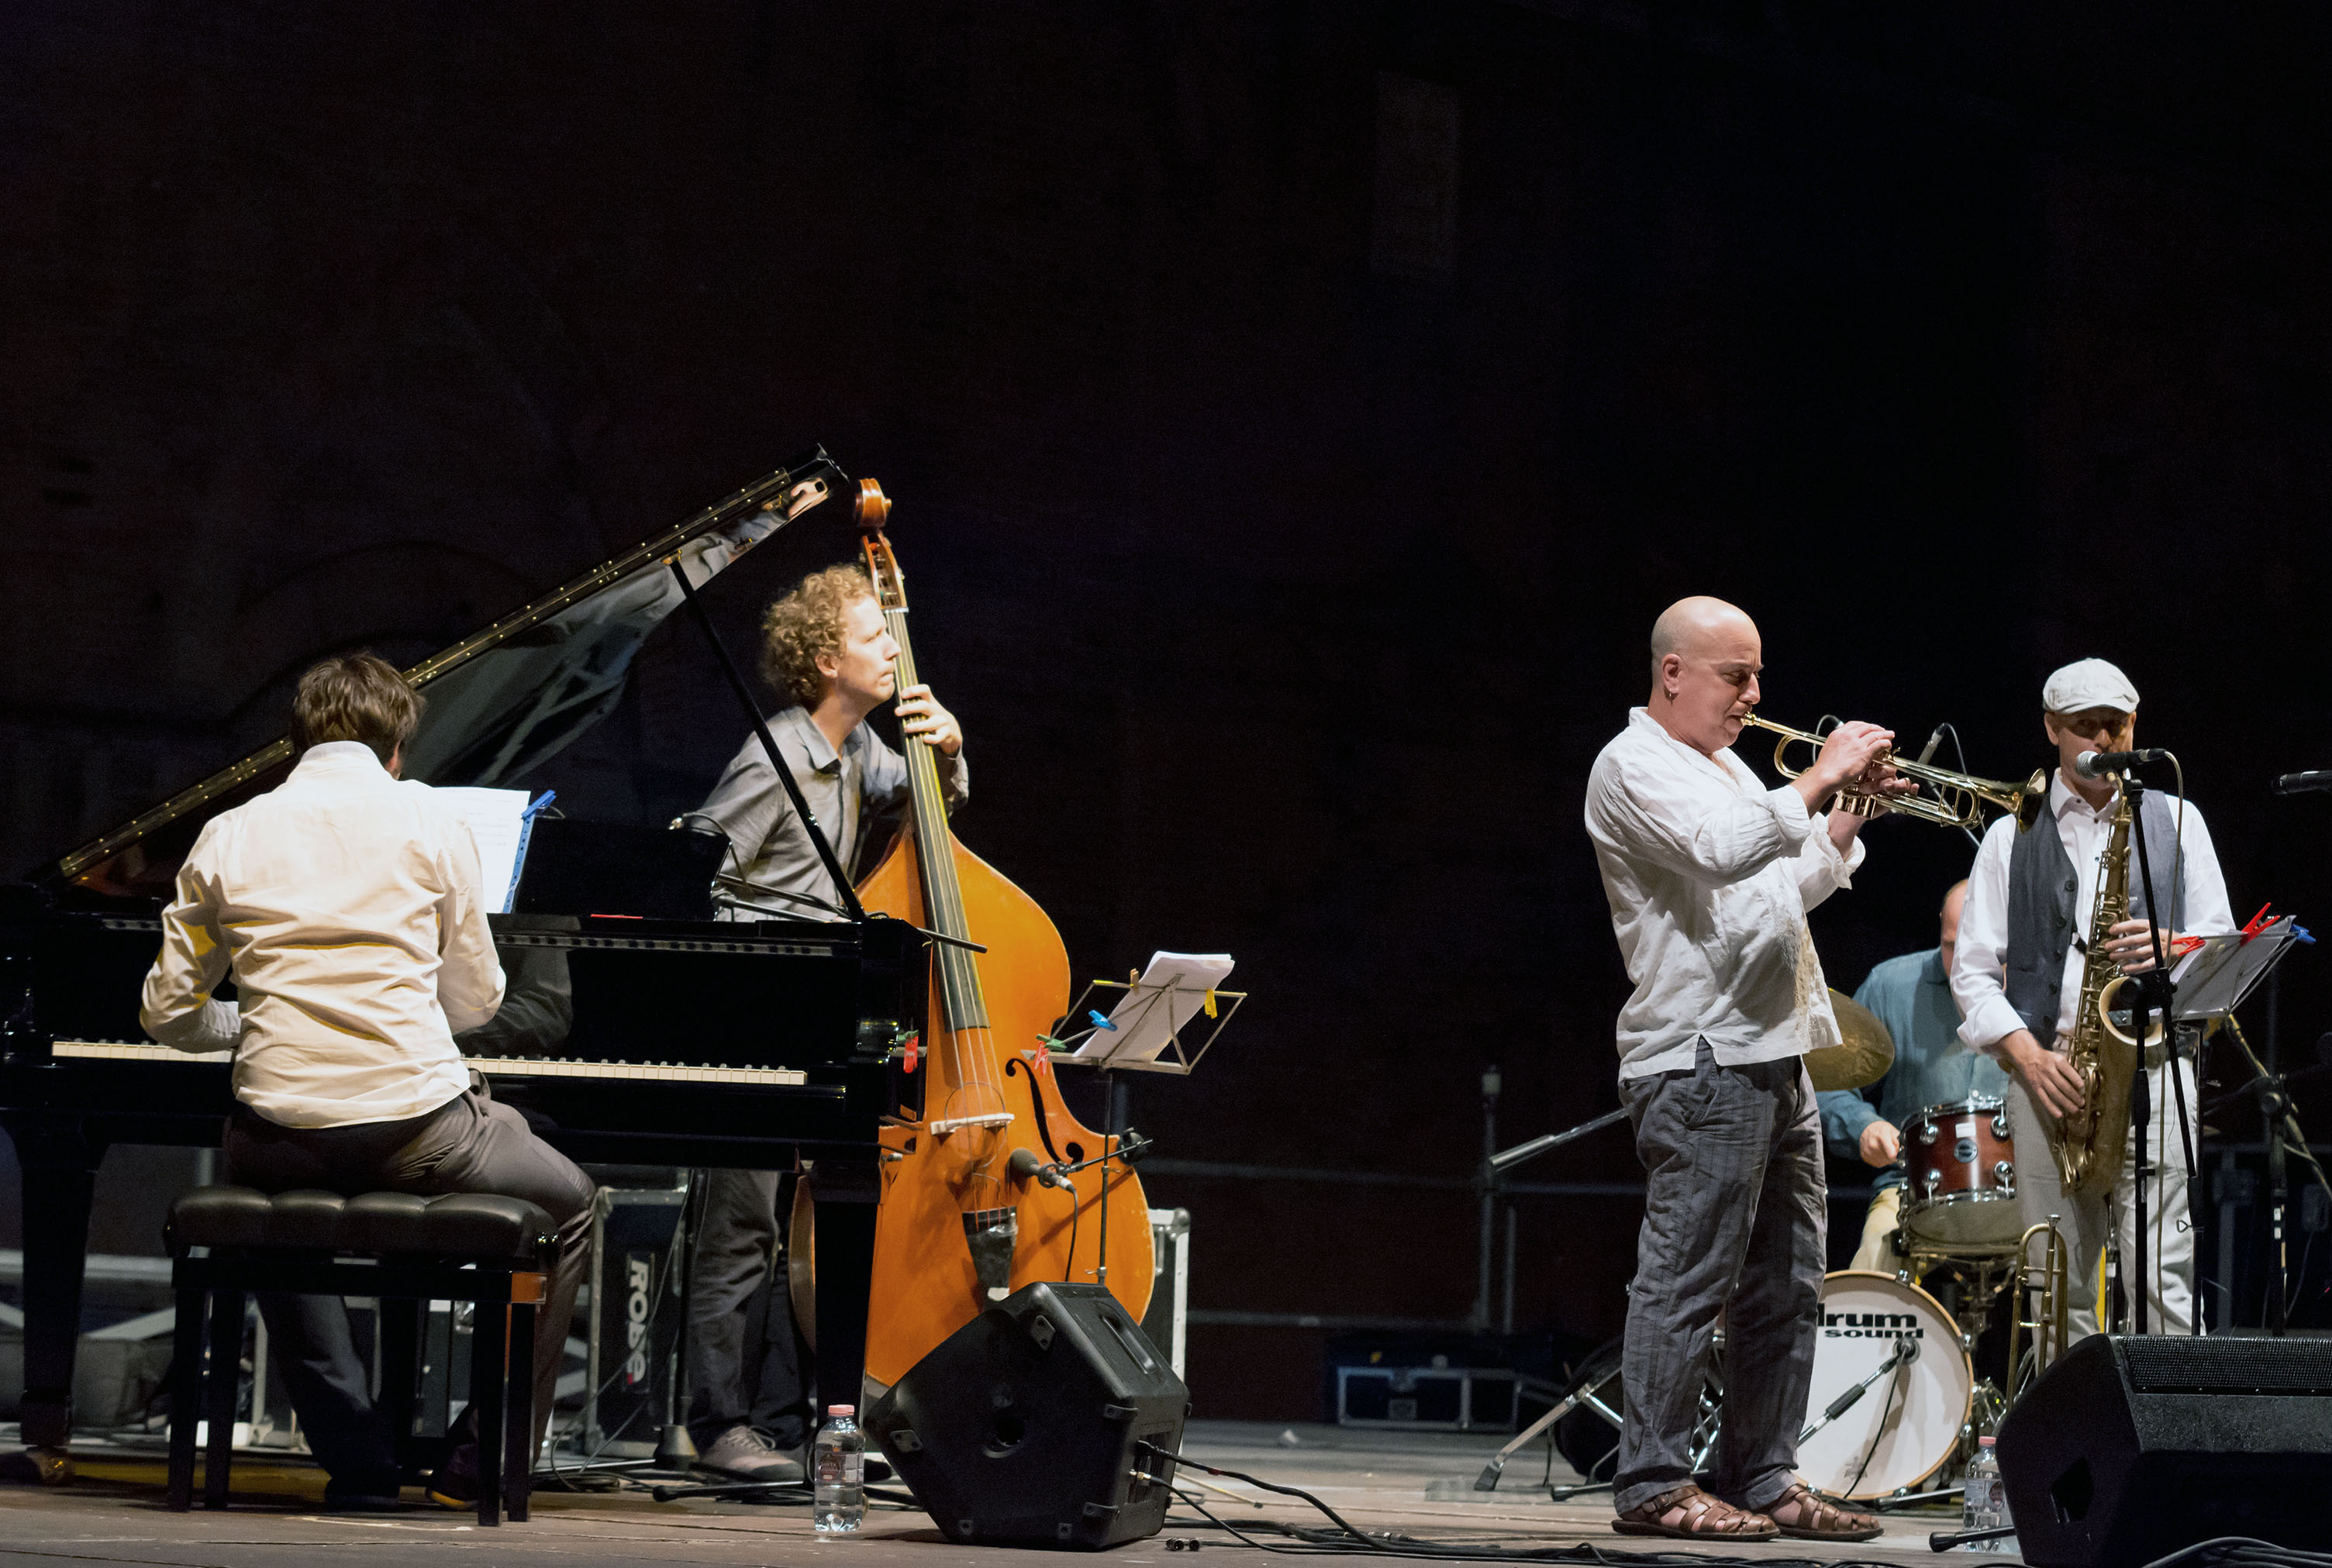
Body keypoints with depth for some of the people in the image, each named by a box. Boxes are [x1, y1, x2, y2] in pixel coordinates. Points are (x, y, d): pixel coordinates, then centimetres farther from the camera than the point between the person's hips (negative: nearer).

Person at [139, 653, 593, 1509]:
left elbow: (170, 1012, 12)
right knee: (567, 1203, 25)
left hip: (279, 1143, 3)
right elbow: (475, 1000, 10)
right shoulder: (431, 822, 3)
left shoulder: (228, 837, 8)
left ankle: (358, 1461, 26)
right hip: (417, 1126, -3)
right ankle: (482, 1462, 19)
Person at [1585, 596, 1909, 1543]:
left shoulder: (1724, 766, 23)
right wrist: (1819, 778, -16)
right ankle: (1653, 1486, -5)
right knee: (1687, 1278, -9)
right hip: (1700, 1057, -10)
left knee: (1785, 1284, 10)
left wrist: (1853, 815, 14)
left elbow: (1791, 886, 27)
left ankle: (1762, 1479, 16)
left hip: (1776, 1056, 10)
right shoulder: (1634, 766, -7)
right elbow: (1725, 852, -23)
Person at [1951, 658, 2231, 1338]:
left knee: (2163, 1274, -12)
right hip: (2046, 1071, 1)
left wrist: (2167, 948, -9)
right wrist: (2030, 1056, -7)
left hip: (2152, 1061, -1)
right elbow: (1973, 970, 8)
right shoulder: (2011, 837, 14)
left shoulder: (2175, 820, 16)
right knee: (2062, 1287, 0)